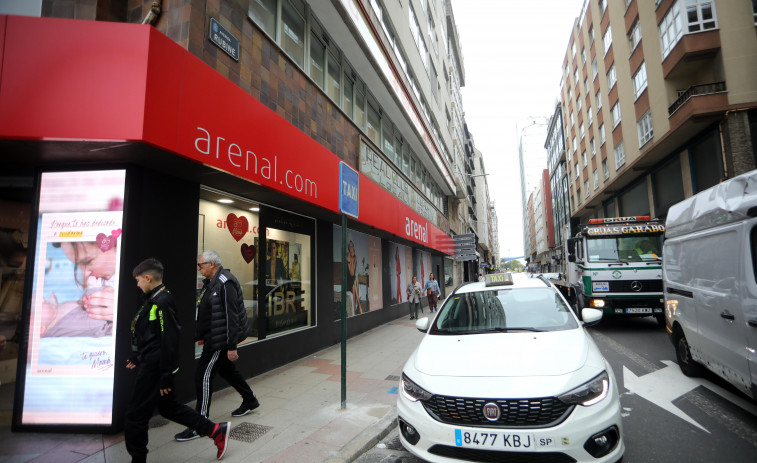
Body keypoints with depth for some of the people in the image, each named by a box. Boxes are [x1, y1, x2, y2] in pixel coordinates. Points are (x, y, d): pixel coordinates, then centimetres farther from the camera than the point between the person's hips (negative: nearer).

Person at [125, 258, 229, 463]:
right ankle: (216, 430, 24)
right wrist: (136, 358, 27)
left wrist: (166, 376, -20)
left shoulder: (162, 303, -21)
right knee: (168, 406, 18)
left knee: (135, 416, 3)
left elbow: (169, 341, -23)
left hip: (154, 369, -10)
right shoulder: (153, 300, 10)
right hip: (150, 364, 10)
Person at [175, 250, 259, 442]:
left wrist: (232, 347, -23)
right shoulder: (210, 283, 11)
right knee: (226, 370, 21)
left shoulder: (225, 284, -20)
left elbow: (231, 316, -23)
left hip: (221, 340, -10)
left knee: (203, 375, -6)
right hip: (213, 338, 10)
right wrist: (203, 336, 22)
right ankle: (250, 400, 39)